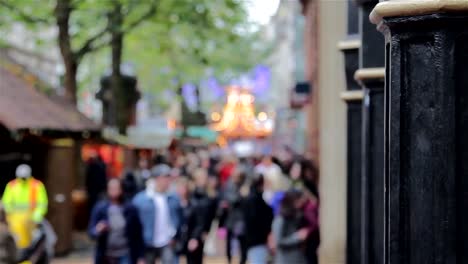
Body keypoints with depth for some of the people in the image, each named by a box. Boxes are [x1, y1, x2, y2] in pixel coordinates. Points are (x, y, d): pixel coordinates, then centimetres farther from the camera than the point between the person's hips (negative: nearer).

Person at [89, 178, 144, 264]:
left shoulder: (130, 209, -5)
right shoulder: (100, 208, -6)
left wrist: (140, 257, -1)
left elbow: (138, 235, -1)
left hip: (125, 257, -1)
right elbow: (91, 230, -5)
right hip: (106, 257, 1)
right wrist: (98, 231, -29)